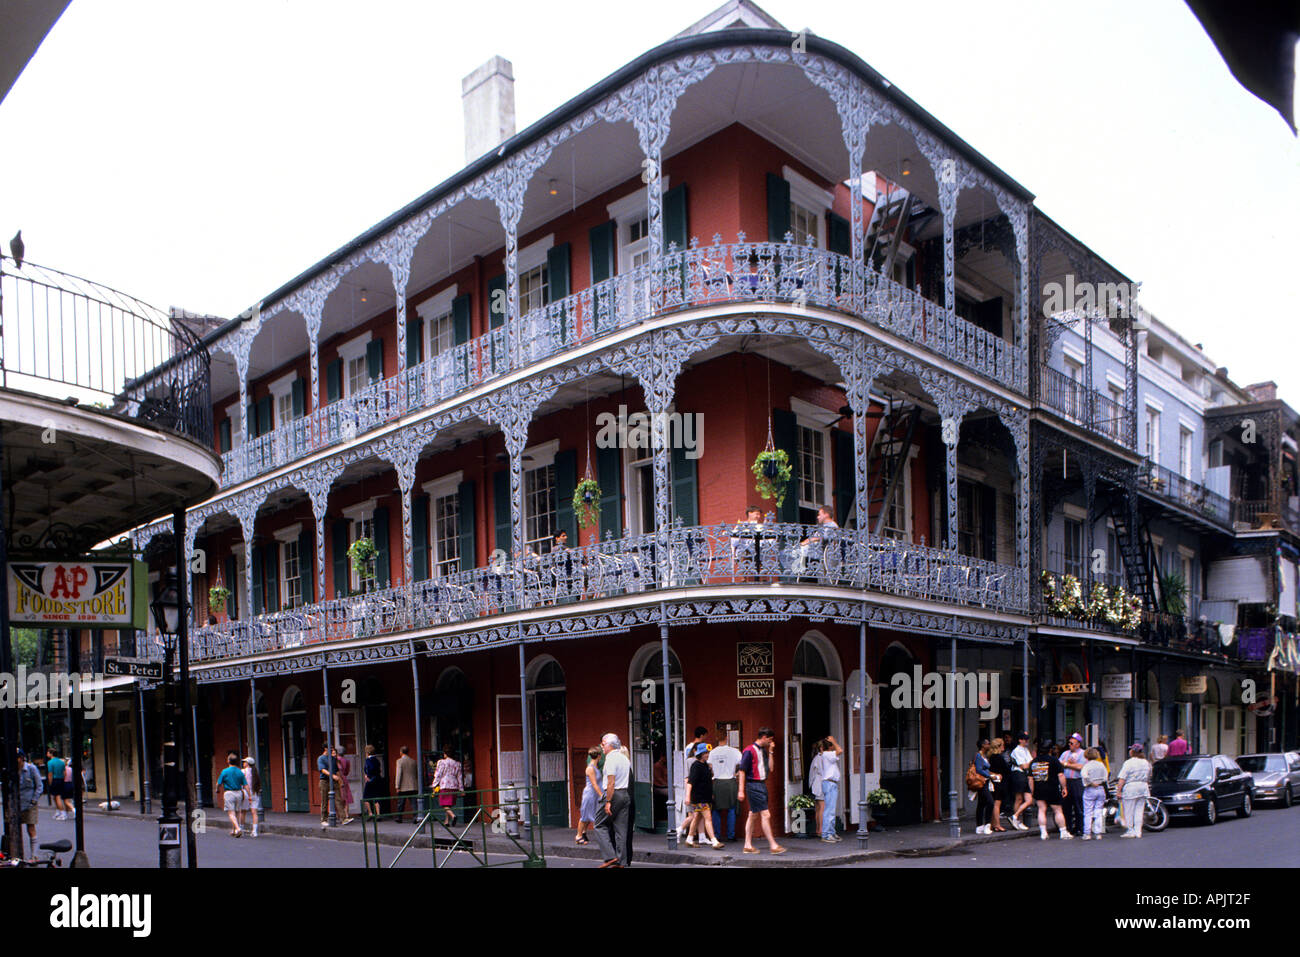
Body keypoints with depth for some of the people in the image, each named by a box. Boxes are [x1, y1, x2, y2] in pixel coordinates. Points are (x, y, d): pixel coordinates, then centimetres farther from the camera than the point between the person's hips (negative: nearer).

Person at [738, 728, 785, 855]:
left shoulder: (763, 751, 14)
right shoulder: (749, 751, -12)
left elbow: (770, 768, 13)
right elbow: (742, 770, -12)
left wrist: (770, 752, 6)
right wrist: (741, 790, -14)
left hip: (762, 784, 9)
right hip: (753, 785, -9)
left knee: (753, 815, 12)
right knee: (766, 815, -11)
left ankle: (748, 845, 18)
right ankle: (773, 845, -9)